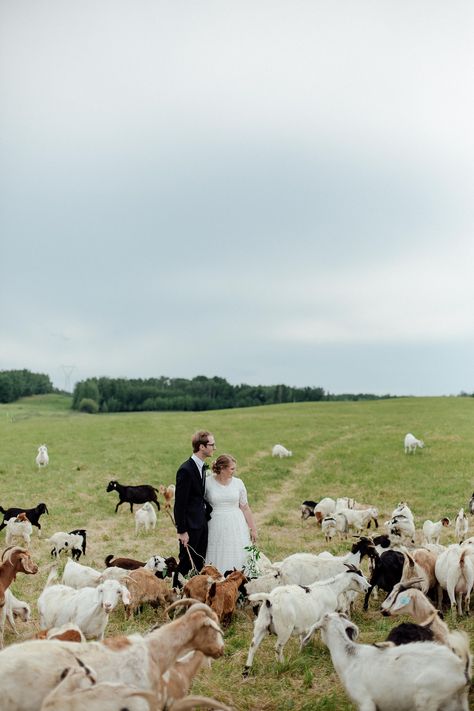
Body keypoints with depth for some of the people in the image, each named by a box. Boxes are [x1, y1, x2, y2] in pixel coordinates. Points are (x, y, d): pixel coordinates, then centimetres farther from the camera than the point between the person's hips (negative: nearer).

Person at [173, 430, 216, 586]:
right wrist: (182, 531, -17)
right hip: (190, 525, -8)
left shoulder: (202, 466, 8)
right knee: (186, 563, 2)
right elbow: (179, 503, -18)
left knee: (200, 562, 14)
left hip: (202, 522, 8)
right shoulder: (186, 470, -20)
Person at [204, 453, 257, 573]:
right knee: (217, 560, 2)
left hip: (236, 526, 2)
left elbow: (245, 507, 6)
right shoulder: (207, 483, -4)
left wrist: (253, 528, 7)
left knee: (237, 560, 2)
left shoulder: (238, 483, 1)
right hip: (216, 527, -2)